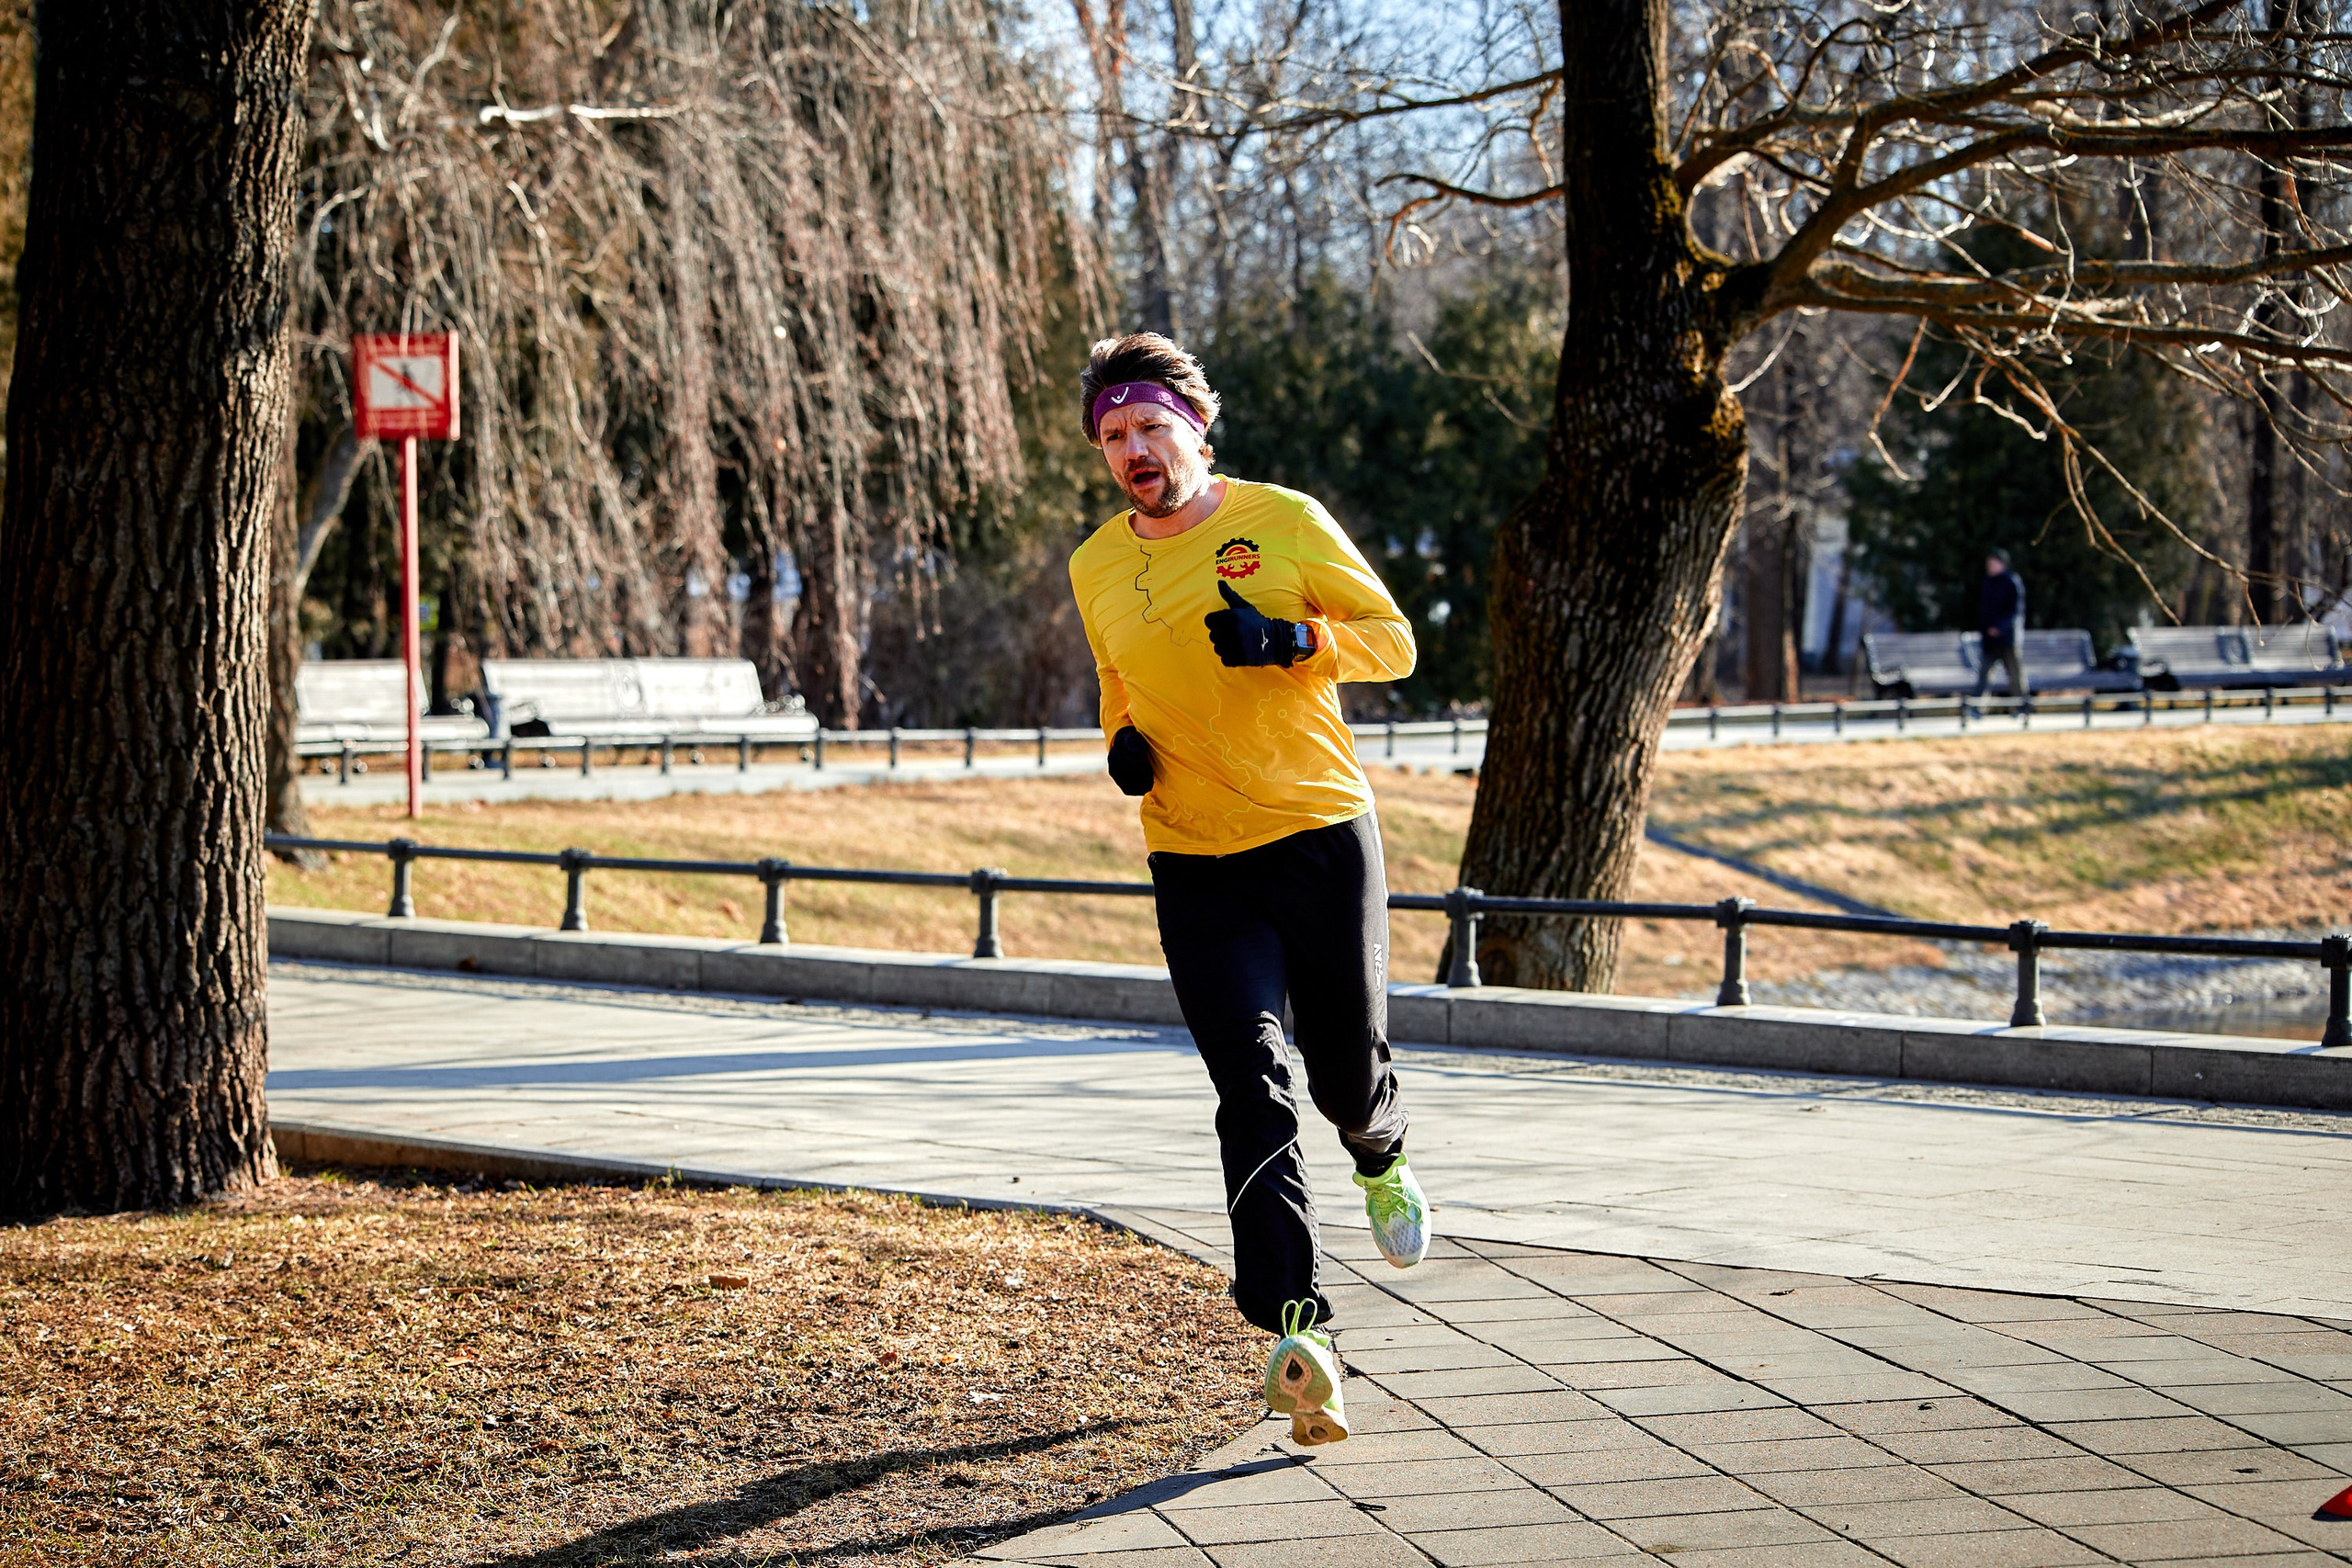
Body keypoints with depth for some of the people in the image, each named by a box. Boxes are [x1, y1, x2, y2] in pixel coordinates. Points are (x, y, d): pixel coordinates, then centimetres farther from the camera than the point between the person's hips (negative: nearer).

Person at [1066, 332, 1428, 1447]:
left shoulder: (1283, 521, -4)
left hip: (1322, 837, -1)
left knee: (1346, 1073, 7)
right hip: (1196, 864, 2)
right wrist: (1120, 739, 2)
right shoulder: (1096, 569, 7)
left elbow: (1392, 639, -2)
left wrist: (1288, 639, -19)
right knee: (1252, 1088, -13)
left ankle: (1380, 1163, 46)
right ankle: (1295, 1328, -21)